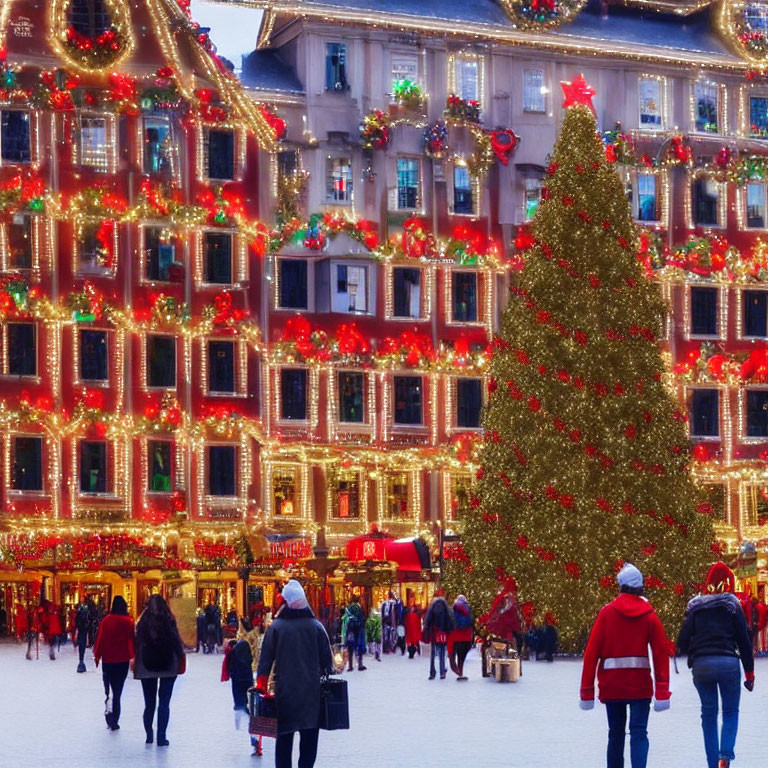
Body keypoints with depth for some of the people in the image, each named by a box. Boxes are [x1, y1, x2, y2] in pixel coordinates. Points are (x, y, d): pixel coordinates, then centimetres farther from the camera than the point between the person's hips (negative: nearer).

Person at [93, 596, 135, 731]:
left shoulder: (106, 621, -4)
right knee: (118, 691, 6)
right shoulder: (129, 622, -6)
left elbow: (100, 639, -2)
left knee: (108, 686, 14)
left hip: (108, 660, 0)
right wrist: (133, 657, 3)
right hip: (123, 660, 0)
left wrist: (97, 656, 6)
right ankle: (114, 721, 2)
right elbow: (132, 640, -6)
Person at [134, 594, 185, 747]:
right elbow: (176, 641, -7)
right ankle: (161, 737, -6)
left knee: (149, 703, 13)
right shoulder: (168, 621, -6)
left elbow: (137, 644, 3)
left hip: (147, 668, 2)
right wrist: (181, 660, 3)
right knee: (164, 703, 0)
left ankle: (149, 735, 16)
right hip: (168, 666, -2)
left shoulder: (143, 622, 2)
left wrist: (136, 664, 9)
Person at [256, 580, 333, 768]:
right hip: (311, 692, 1)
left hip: (284, 690, 0)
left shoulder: (276, 627, -4)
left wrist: (261, 685, 4)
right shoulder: (316, 626, -1)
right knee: (309, 736, 8)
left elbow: (266, 658, -2)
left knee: (284, 736, 7)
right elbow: (327, 659, 4)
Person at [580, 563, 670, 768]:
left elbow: (592, 652, -3)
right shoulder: (649, 615, 2)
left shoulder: (607, 612, 0)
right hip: (640, 685, -1)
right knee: (639, 732, -3)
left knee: (616, 734, 14)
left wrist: (587, 691, -1)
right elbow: (661, 653, -5)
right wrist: (662, 692, -6)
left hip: (612, 685, 1)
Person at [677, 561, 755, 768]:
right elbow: (744, 641, 2)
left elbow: (683, 642, 4)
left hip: (701, 665, 2)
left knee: (708, 714, 12)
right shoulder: (732, 606, 3)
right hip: (728, 663, -2)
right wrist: (749, 672, 7)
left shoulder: (695, 608, 9)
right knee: (731, 711, 10)